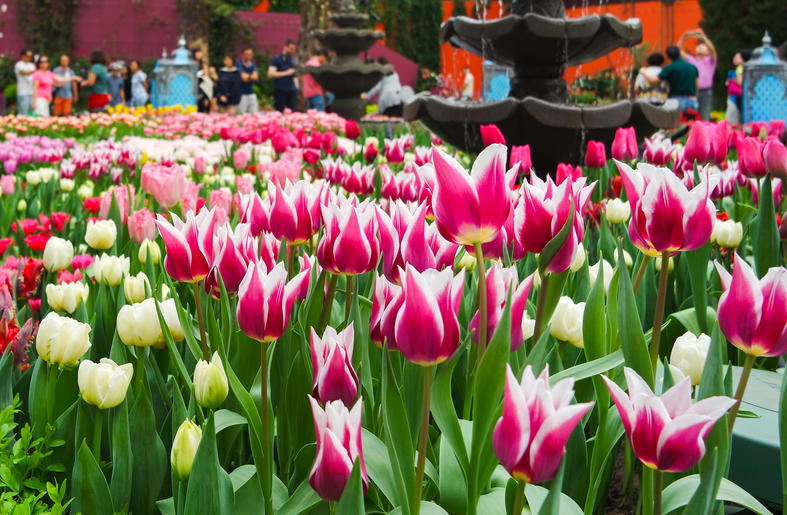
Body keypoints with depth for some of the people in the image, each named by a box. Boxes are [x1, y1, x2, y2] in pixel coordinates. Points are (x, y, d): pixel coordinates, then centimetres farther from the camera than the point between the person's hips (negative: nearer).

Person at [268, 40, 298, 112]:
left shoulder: (293, 59, 15)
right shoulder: (277, 59, -4)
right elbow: (270, 74, -13)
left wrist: (296, 87, 16)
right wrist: (286, 73, -13)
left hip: (292, 90, 5)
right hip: (280, 91, -5)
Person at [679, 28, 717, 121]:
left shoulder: (710, 60, 12)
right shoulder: (691, 60, 18)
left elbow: (712, 50, -8)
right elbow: (679, 50, 9)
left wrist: (703, 37, -17)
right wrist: (684, 37, -4)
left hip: (706, 92, -2)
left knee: (705, 119, -7)